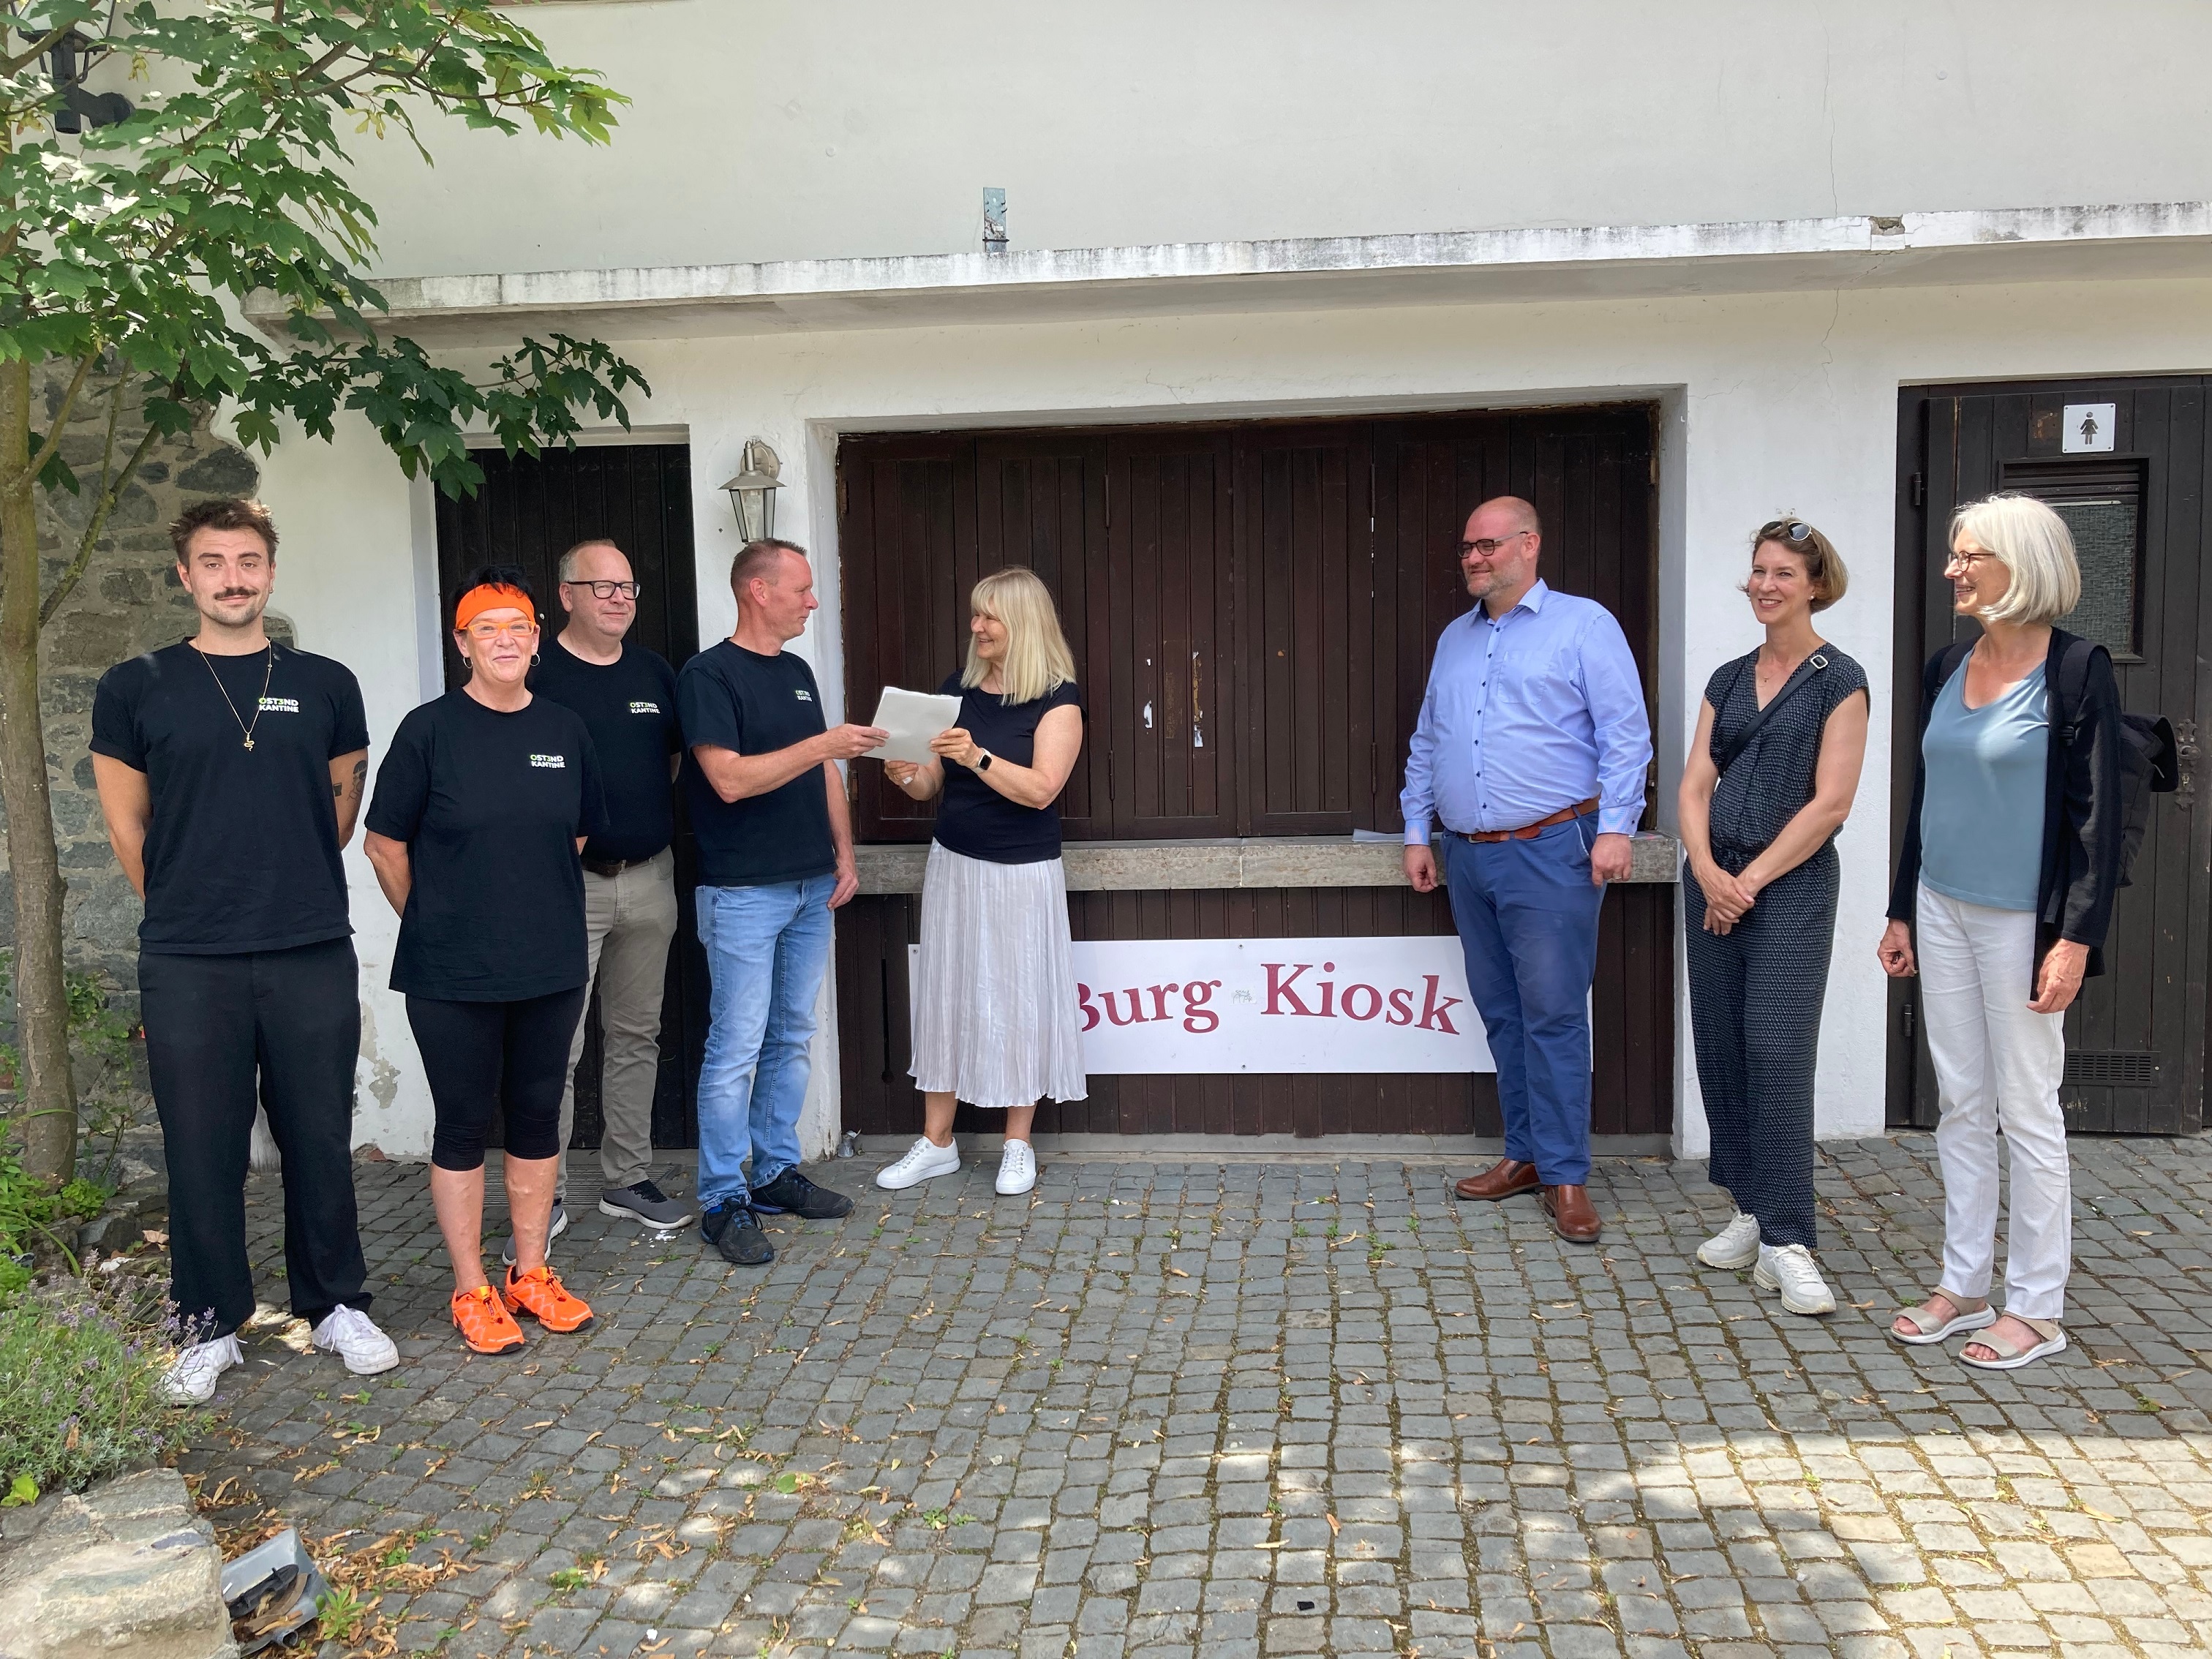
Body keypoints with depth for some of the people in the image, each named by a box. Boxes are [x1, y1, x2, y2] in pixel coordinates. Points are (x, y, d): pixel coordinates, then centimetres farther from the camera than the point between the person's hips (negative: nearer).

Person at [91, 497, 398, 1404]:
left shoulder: (326, 684, 6)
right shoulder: (136, 689, 2)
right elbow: (127, 826, 8)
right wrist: (186, 907, 10)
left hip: (314, 955, 1)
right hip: (187, 966, -1)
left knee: (321, 1140, 9)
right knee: (202, 1151, 7)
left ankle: (337, 1304, 25)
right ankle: (211, 1325, 23)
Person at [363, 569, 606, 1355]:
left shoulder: (565, 730, 5)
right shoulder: (430, 730, -7)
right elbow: (385, 846, -1)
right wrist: (434, 923, 5)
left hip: (551, 966, 4)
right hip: (452, 976, -4)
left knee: (537, 1116, 12)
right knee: (464, 1125, 5)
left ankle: (531, 1275, 26)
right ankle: (471, 1291, 18)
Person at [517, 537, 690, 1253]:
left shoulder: (656, 673, 11)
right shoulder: (538, 676, -6)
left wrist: (646, 813, 8)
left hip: (649, 877, 6)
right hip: (567, 881, -5)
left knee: (637, 1035, 12)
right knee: (558, 1044, -4)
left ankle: (628, 1181, 24)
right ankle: (545, 1197, 6)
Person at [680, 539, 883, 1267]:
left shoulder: (798, 672, 14)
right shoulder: (708, 675, -10)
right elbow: (730, 778, -20)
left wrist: (844, 852, 9)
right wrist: (823, 745, -22)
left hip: (811, 888, 8)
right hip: (743, 893, -8)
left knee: (791, 1039, 13)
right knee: (736, 1049, -4)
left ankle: (777, 1173, 24)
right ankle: (722, 1201, 4)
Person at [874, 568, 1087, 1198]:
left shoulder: (1058, 698, -7)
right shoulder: (956, 690, 7)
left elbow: (1041, 789, -19)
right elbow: (932, 785, 9)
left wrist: (977, 756, -31)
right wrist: (908, 774, -13)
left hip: (1022, 873, -5)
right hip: (952, 863, 5)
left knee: (1019, 1000, 3)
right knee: (944, 996, 7)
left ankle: (1018, 1146, 17)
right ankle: (937, 1141, 19)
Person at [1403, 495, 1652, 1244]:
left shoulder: (1584, 625, -2)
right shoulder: (1454, 640, 17)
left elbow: (1625, 734, -7)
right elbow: (1426, 745, 21)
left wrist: (1615, 826, -15)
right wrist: (1417, 832, 15)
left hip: (1551, 853, -6)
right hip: (1468, 857, 6)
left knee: (1553, 1015, -5)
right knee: (1501, 1013, 11)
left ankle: (1564, 1174, 3)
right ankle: (1524, 1153, 22)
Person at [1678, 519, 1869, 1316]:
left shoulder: (1838, 680, -4)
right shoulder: (1728, 679, 12)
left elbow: (1830, 803, -10)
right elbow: (1695, 785, 7)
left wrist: (1751, 880, -11)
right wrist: (1707, 871, -8)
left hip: (1791, 887, -6)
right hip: (1712, 883, 6)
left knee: (1778, 1056, -9)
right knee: (1720, 1051, 8)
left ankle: (1785, 1242, -4)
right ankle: (1751, 1211, 20)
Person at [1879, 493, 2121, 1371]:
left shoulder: (2076, 670, -11)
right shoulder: (1946, 670, 8)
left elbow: (2097, 814, -12)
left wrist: (2076, 939, -17)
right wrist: (1903, 912, 14)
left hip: (2022, 921, -6)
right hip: (1942, 911, 6)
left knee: (2027, 1111, 3)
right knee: (1960, 1104, 12)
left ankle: (2036, 1307, 16)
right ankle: (1963, 1285, 24)